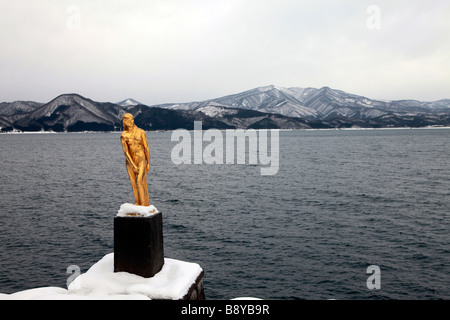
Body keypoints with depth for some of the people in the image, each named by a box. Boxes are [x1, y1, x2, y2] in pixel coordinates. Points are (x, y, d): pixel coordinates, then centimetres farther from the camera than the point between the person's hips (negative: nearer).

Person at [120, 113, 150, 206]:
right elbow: (125, 152, -13)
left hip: (141, 160, -2)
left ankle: (145, 204, -6)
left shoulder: (141, 132, -7)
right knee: (134, 183, 5)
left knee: (140, 182, -14)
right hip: (130, 161, 2)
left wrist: (148, 163, -1)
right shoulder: (123, 136, -7)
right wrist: (133, 166, -20)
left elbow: (146, 148, -2)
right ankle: (137, 203, 18)